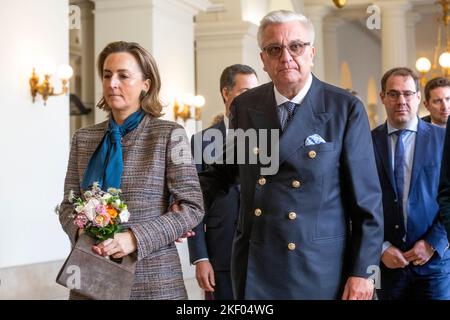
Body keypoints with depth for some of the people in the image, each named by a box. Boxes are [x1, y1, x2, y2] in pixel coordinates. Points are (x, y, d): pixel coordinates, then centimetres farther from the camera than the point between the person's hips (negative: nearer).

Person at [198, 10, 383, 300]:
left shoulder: (346, 109, -6)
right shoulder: (244, 106, 4)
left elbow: (367, 200, -5)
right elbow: (225, 169, 17)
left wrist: (362, 272, -7)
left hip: (320, 270, -3)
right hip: (254, 268, 3)